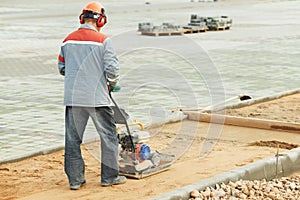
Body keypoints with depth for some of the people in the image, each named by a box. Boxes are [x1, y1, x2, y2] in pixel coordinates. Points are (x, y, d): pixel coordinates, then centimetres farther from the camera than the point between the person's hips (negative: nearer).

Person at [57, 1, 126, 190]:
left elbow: (62, 68, 14)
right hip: (97, 97, -4)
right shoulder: (103, 40, -8)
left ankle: (75, 179, 11)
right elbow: (112, 68, -11)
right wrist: (113, 84, 8)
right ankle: (110, 176, 15)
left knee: (73, 138, 9)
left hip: (72, 97, 4)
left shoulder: (68, 40, 7)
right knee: (108, 135, 10)